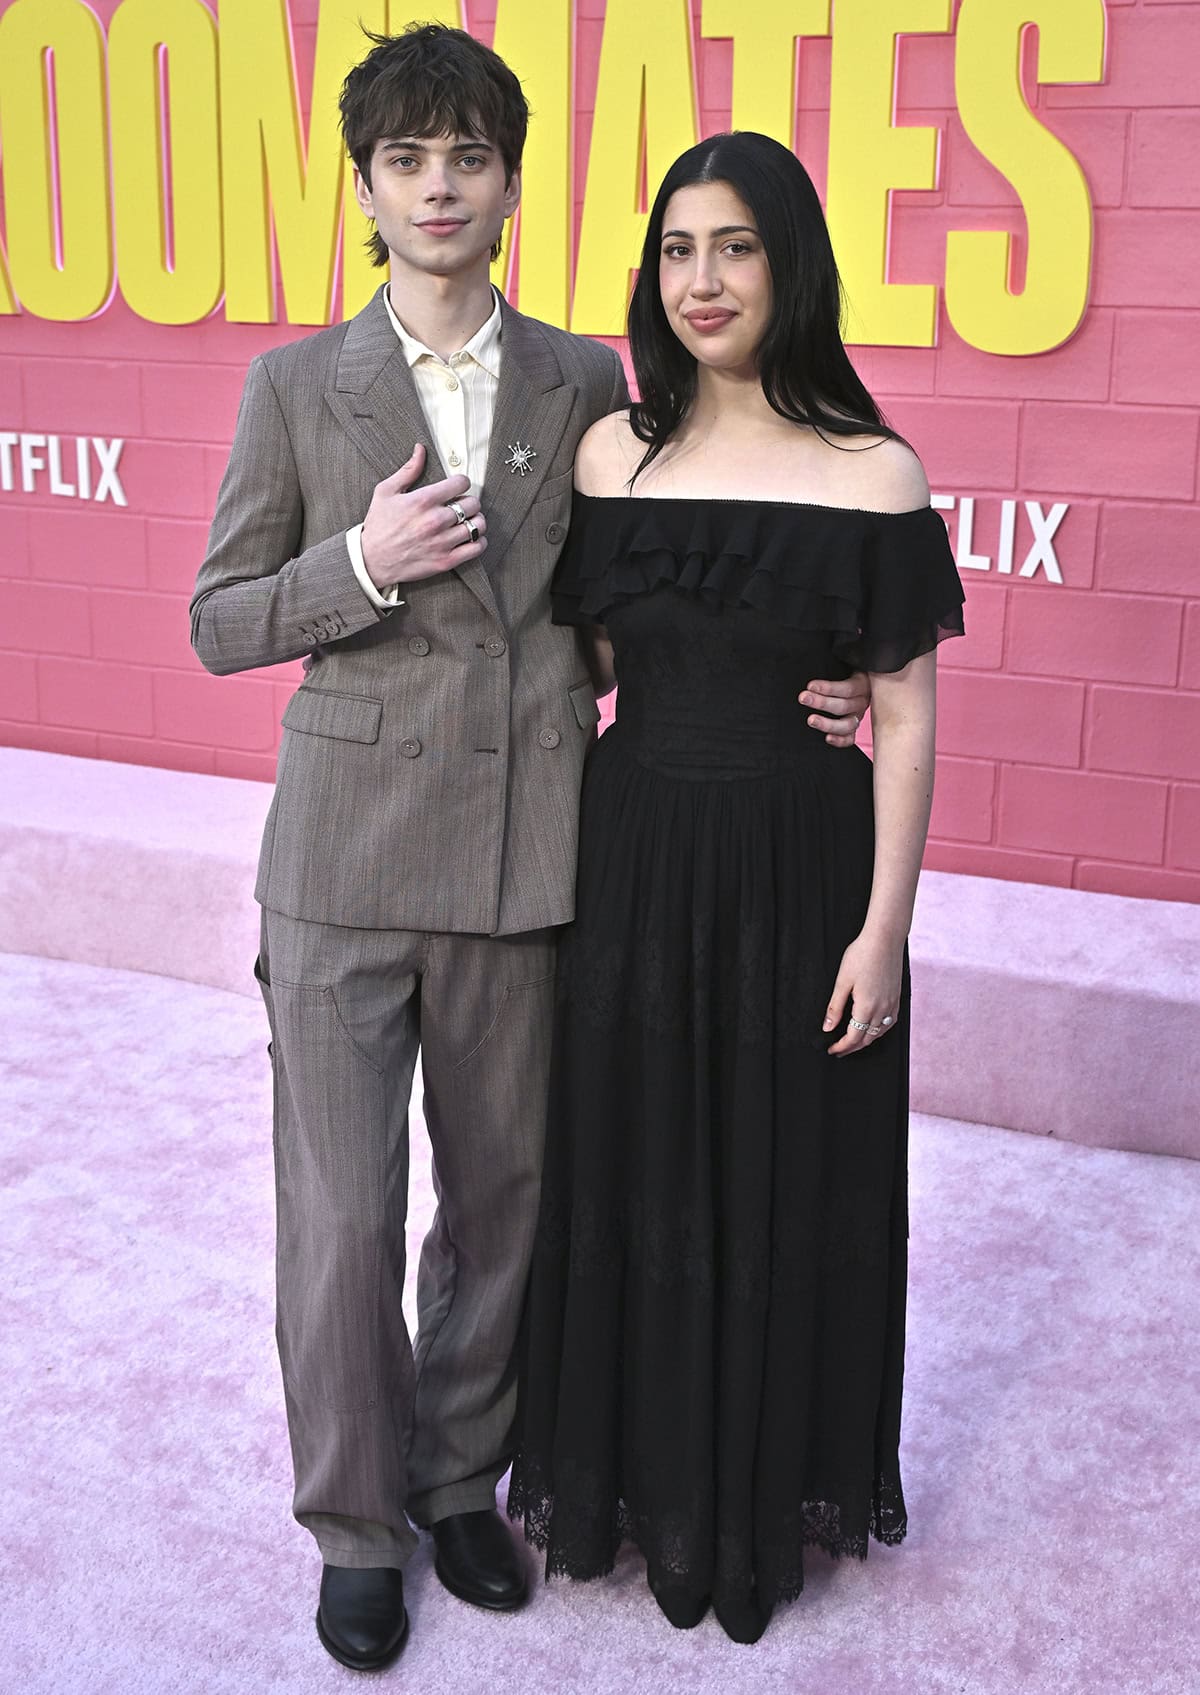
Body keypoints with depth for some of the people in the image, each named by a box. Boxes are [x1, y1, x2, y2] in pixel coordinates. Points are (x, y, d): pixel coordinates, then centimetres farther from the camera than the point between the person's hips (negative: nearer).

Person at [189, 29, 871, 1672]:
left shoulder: (584, 384, 5)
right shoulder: (296, 385, 2)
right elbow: (221, 623, 3)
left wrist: (786, 682, -1)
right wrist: (363, 565, -15)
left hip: (526, 856, 2)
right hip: (349, 855, -1)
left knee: (501, 1192, 13)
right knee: (343, 1215, 3)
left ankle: (461, 1476, 35)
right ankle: (357, 1524, 25)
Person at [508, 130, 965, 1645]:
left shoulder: (871, 474, -6)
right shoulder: (610, 451, 3)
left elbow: (907, 724, -5)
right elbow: (580, 664, 11)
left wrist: (883, 926, -8)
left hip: (800, 874, -3)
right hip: (635, 864, 3)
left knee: (791, 1184, 11)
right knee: (633, 1173, 14)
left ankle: (771, 1490, 34)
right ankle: (643, 1469, 37)